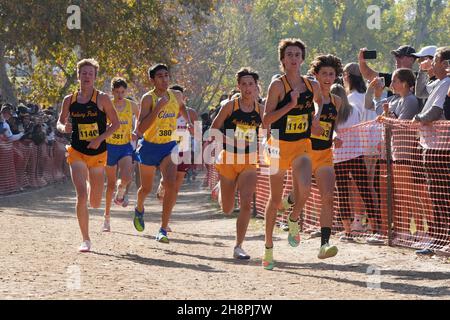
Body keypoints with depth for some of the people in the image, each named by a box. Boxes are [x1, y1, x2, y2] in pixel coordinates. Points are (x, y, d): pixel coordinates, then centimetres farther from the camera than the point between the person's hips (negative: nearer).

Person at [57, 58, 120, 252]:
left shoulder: (102, 99, -5)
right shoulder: (69, 100, 2)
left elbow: (115, 123, -2)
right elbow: (60, 122, 14)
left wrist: (100, 138, -16)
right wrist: (64, 127, -10)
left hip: (98, 153, 0)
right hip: (77, 152, 0)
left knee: (95, 203, 9)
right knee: (81, 195, -18)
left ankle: (90, 183, 48)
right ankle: (85, 240, -9)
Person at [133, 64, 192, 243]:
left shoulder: (176, 95, -1)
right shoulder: (148, 98, -16)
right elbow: (140, 128, -27)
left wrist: (188, 122, 10)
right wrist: (158, 107, -33)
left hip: (169, 147, 2)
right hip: (149, 147, -2)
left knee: (171, 186, -20)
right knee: (146, 189, 16)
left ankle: (163, 230, -17)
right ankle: (139, 209, 52)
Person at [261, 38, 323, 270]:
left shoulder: (312, 85, 3)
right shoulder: (278, 85, -11)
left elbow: (318, 100, 28)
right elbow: (266, 120, -16)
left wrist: (316, 117, 9)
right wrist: (291, 104, -22)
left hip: (302, 145, 2)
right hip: (279, 145, -2)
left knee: (304, 188, -25)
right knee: (275, 199, 6)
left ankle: (294, 221, 7)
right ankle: (268, 248, 22)